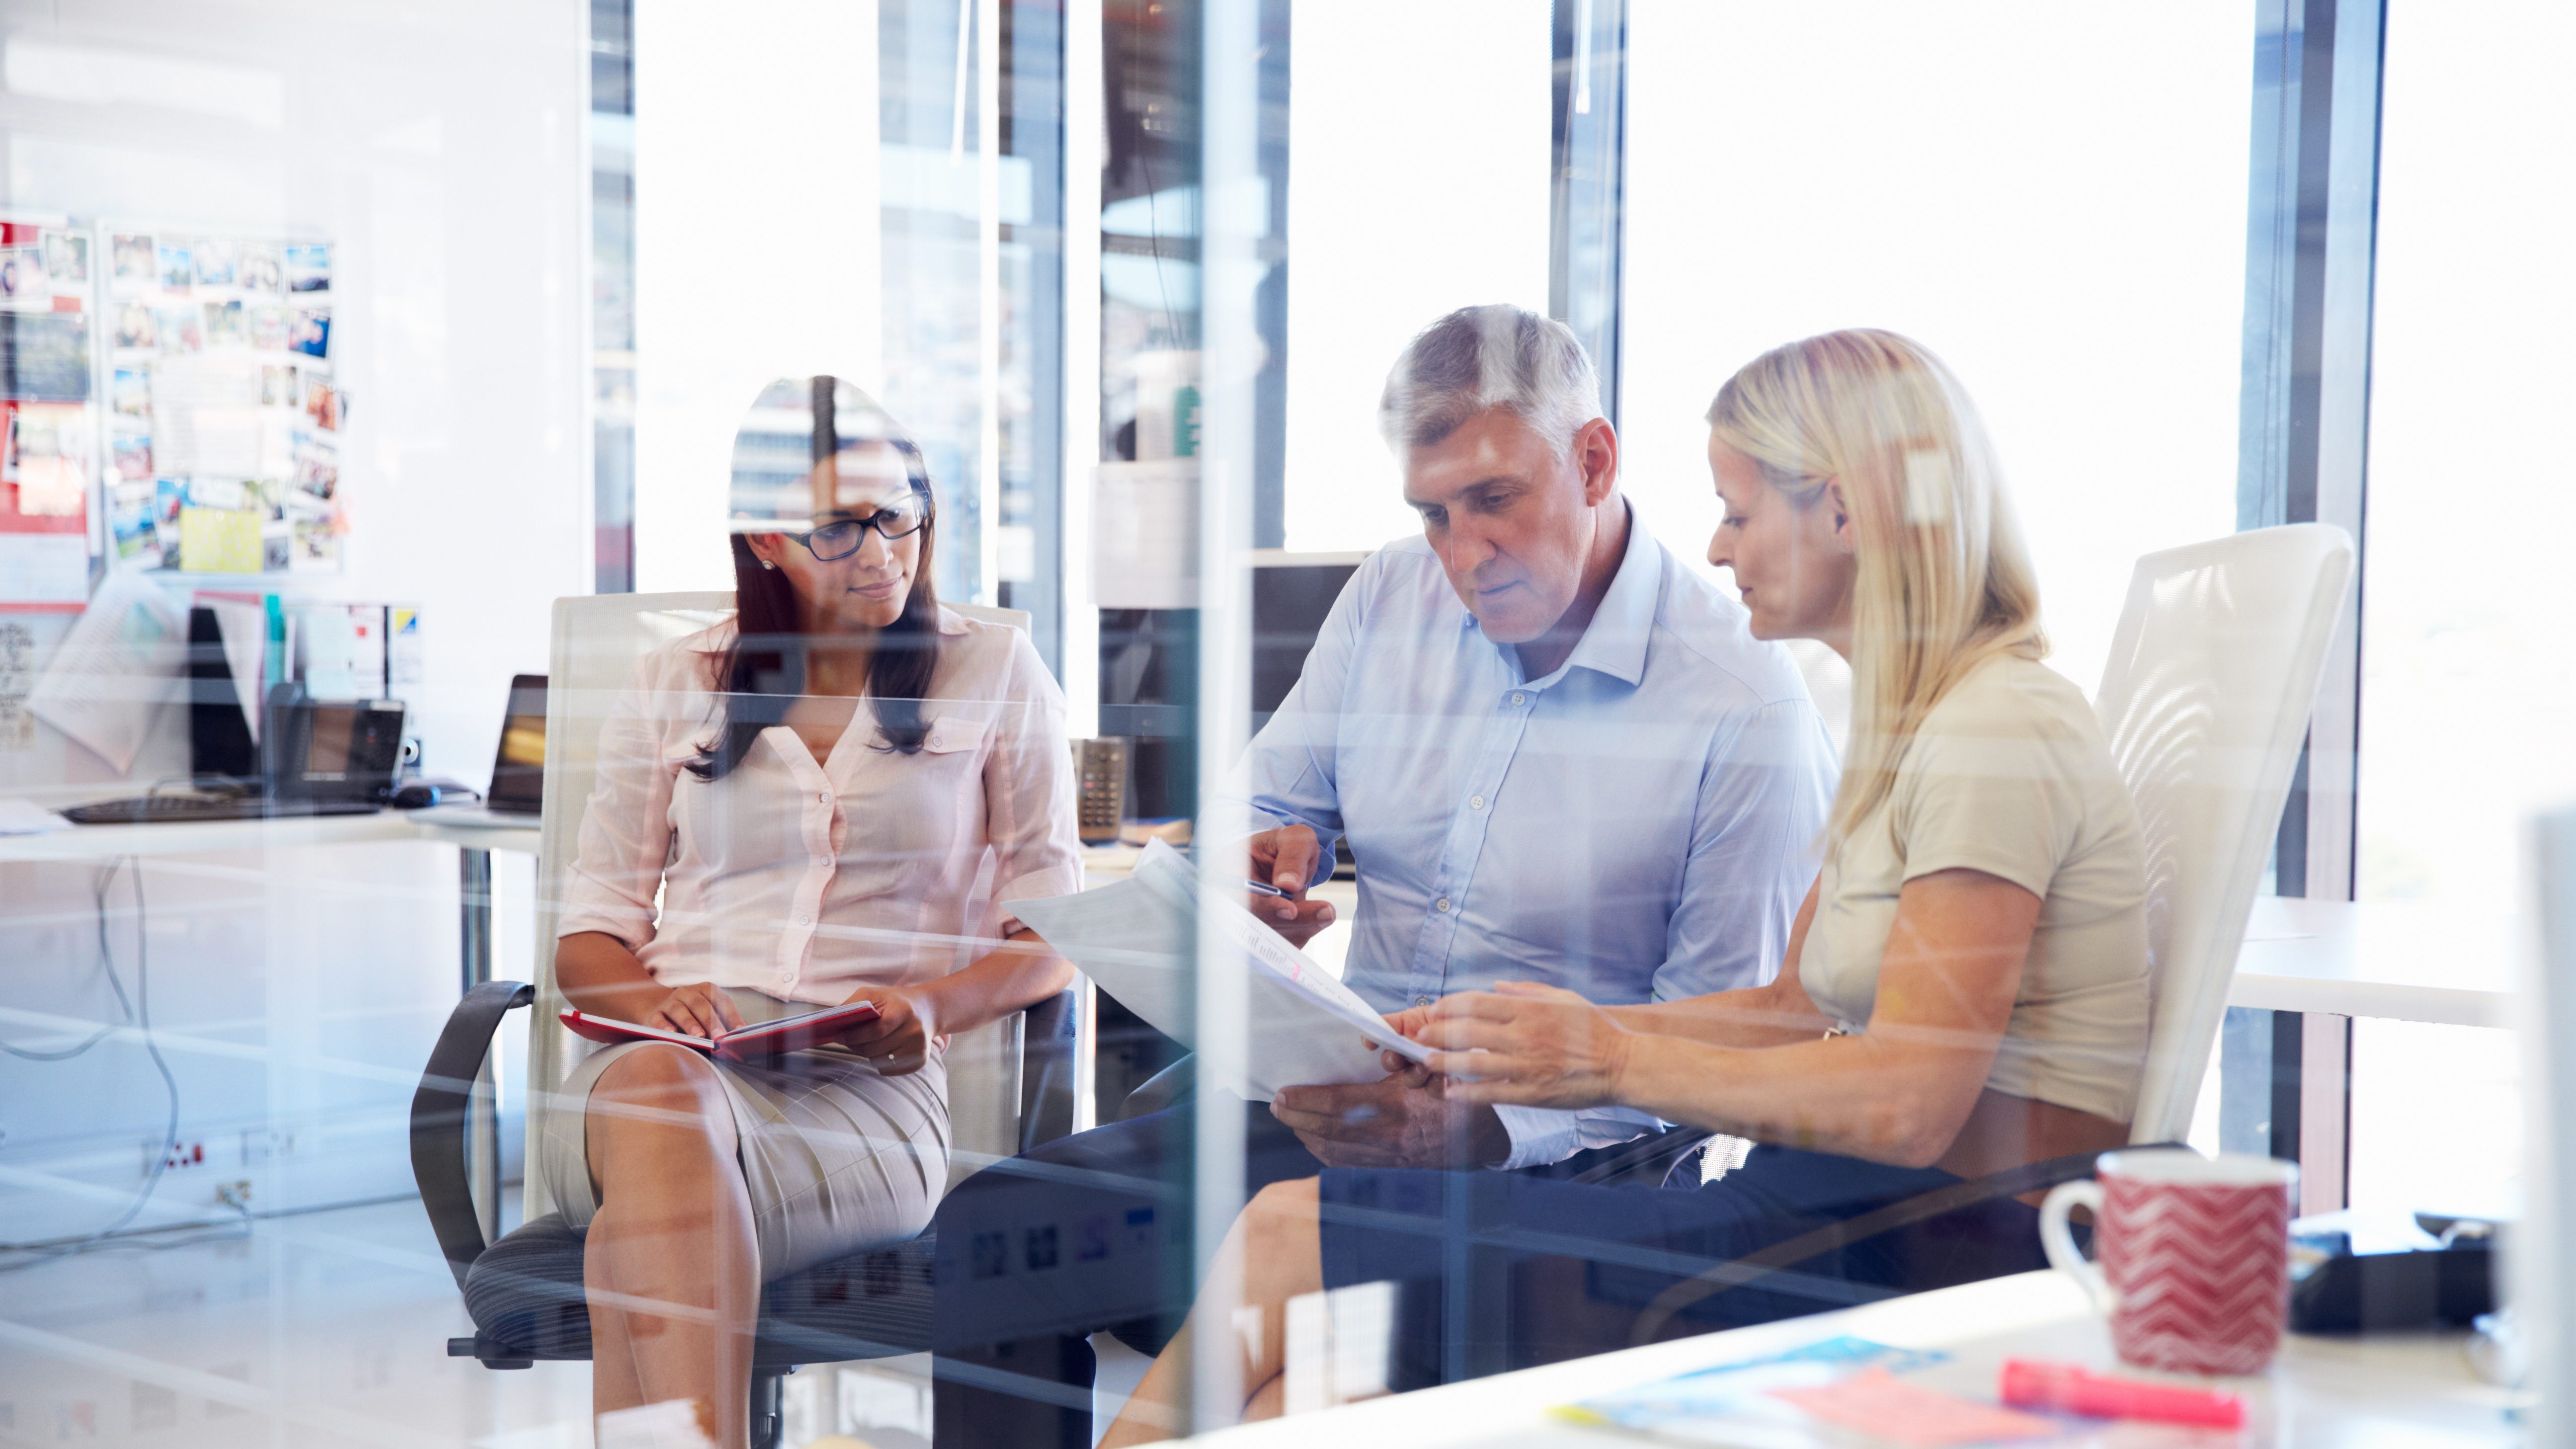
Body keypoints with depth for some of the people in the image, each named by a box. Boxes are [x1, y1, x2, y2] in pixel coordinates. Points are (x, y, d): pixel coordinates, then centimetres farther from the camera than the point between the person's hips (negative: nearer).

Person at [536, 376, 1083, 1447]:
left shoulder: (994, 669, 14)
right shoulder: (674, 685, 19)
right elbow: (590, 935, 18)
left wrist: (935, 1007, -9)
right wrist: (653, 997, -7)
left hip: (868, 1091, -1)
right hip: (672, 1057, 2)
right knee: (657, 1092, -39)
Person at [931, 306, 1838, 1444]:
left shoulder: (1747, 705, -11)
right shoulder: (1389, 599, 8)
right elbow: (1272, 801, 21)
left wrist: (1483, 1124, -25)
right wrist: (1257, 868, -5)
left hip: (1548, 1160, -6)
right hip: (1345, 1109, 6)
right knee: (992, 1228, -14)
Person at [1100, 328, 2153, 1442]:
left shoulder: (1995, 732, -14)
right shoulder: (1909, 724, 17)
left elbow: (1908, 1106, -21)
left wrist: (1614, 1063, -16)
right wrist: (1565, 1027, 7)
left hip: (1945, 1257, -9)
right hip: (1846, 1220, 9)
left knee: (1286, 1238, -8)